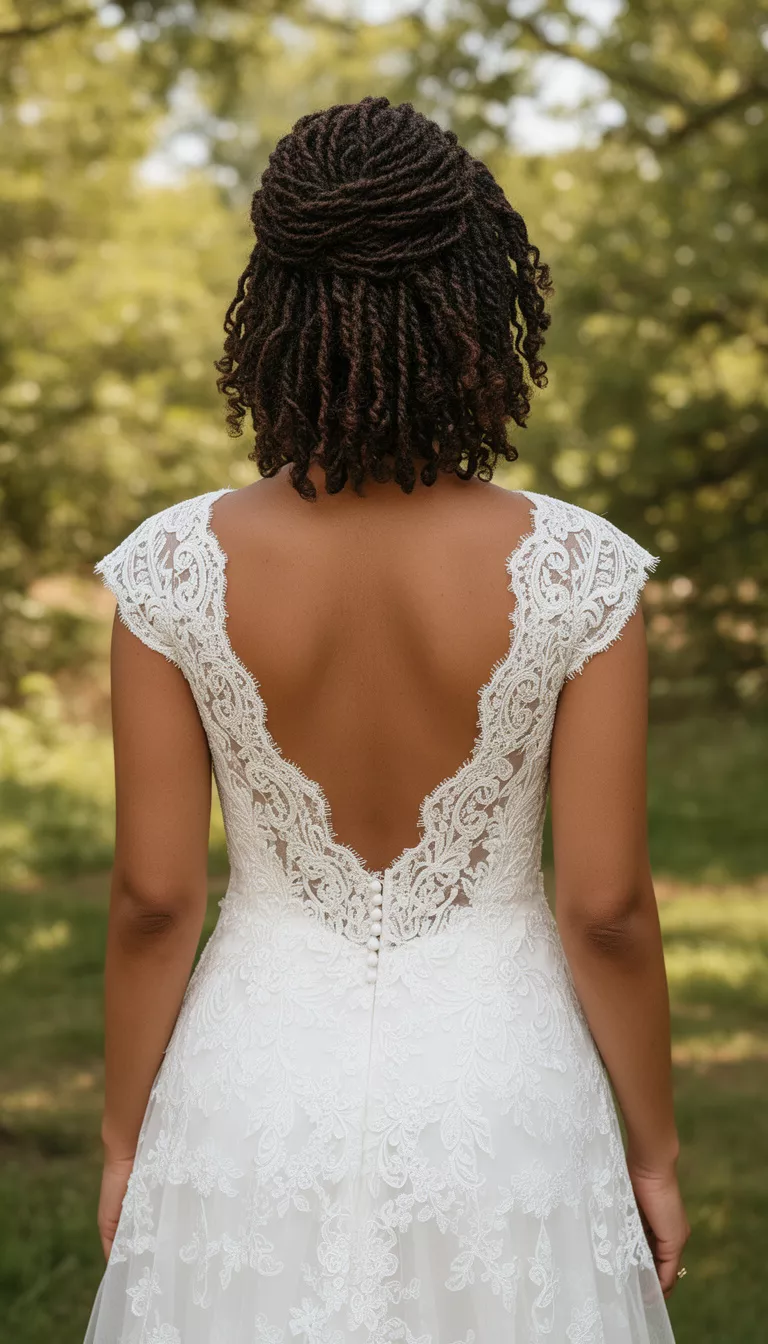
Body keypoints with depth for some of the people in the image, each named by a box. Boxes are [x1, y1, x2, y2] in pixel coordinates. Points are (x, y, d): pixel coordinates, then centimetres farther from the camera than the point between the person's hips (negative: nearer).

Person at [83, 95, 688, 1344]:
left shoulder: (175, 569, -15)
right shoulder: (576, 571, -17)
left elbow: (152, 898, -8)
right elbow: (607, 907, -12)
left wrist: (126, 1142, 6)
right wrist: (654, 1150, 3)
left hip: (259, 1096, 1)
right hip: (497, 1093, 0)